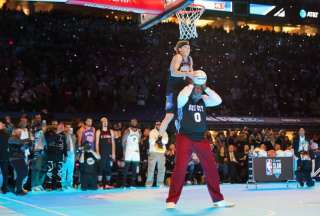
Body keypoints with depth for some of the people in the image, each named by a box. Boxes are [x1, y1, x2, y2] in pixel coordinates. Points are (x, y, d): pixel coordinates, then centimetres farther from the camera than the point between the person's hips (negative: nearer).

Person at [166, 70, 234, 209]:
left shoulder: (203, 100, 11)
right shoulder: (184, 100, -4)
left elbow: (218, 100, -2)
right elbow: (181, 97, -27)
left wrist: (206, 88, -4)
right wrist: (191, 85, -15)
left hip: (201, 138, 5)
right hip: (185, 138, -5)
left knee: (211, 167, 6)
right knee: (180, 168, -13)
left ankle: (218, 199, 15)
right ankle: (171, 200, -7)